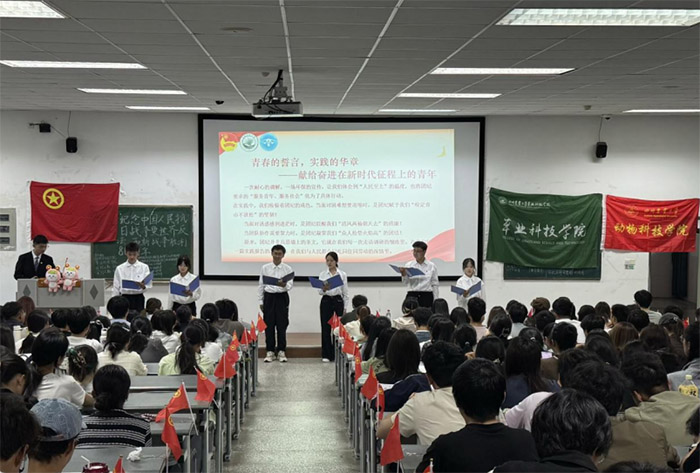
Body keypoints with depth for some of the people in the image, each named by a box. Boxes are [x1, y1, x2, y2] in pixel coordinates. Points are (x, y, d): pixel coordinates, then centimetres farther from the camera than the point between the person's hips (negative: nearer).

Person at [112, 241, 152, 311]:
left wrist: (143, 286, -23)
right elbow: (115, 287, 8)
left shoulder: (144, 267, 2)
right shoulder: (119, 268, 6)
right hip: (125, 298, 1)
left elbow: (149, 284, -1)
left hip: (138, 298, -1)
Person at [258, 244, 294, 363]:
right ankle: (270, 352, 12)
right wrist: (260, 301, 4)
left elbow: (290, 285, -8)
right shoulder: (265, 268, 3)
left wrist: (284, 285, -32)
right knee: (269, 325, 3)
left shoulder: (287, 269, 0)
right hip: (269, 297, 1)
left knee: (282, 325, 2)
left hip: (282, 297, -1)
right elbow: (261, 285, 7)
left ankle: (281, 352, 12)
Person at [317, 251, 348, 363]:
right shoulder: (322, 274, 5)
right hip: (326, 301, 1)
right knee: (325, 328, 1)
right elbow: (320, 291, -3)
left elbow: (345, 293, 4)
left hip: (338, 301, -1)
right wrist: (324, 289, -26)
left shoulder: (342, 274, 3)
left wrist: (345, 308, 0)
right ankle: (326, 355, 9)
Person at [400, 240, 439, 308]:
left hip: (427, 296, -1)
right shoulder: (409, 265, 6)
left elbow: (435, 285, 6)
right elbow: (405, 282, -4)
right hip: (412, 295, 1)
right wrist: (403, 274, -25)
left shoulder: (432, 266, 4)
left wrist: (435, 302, 2)